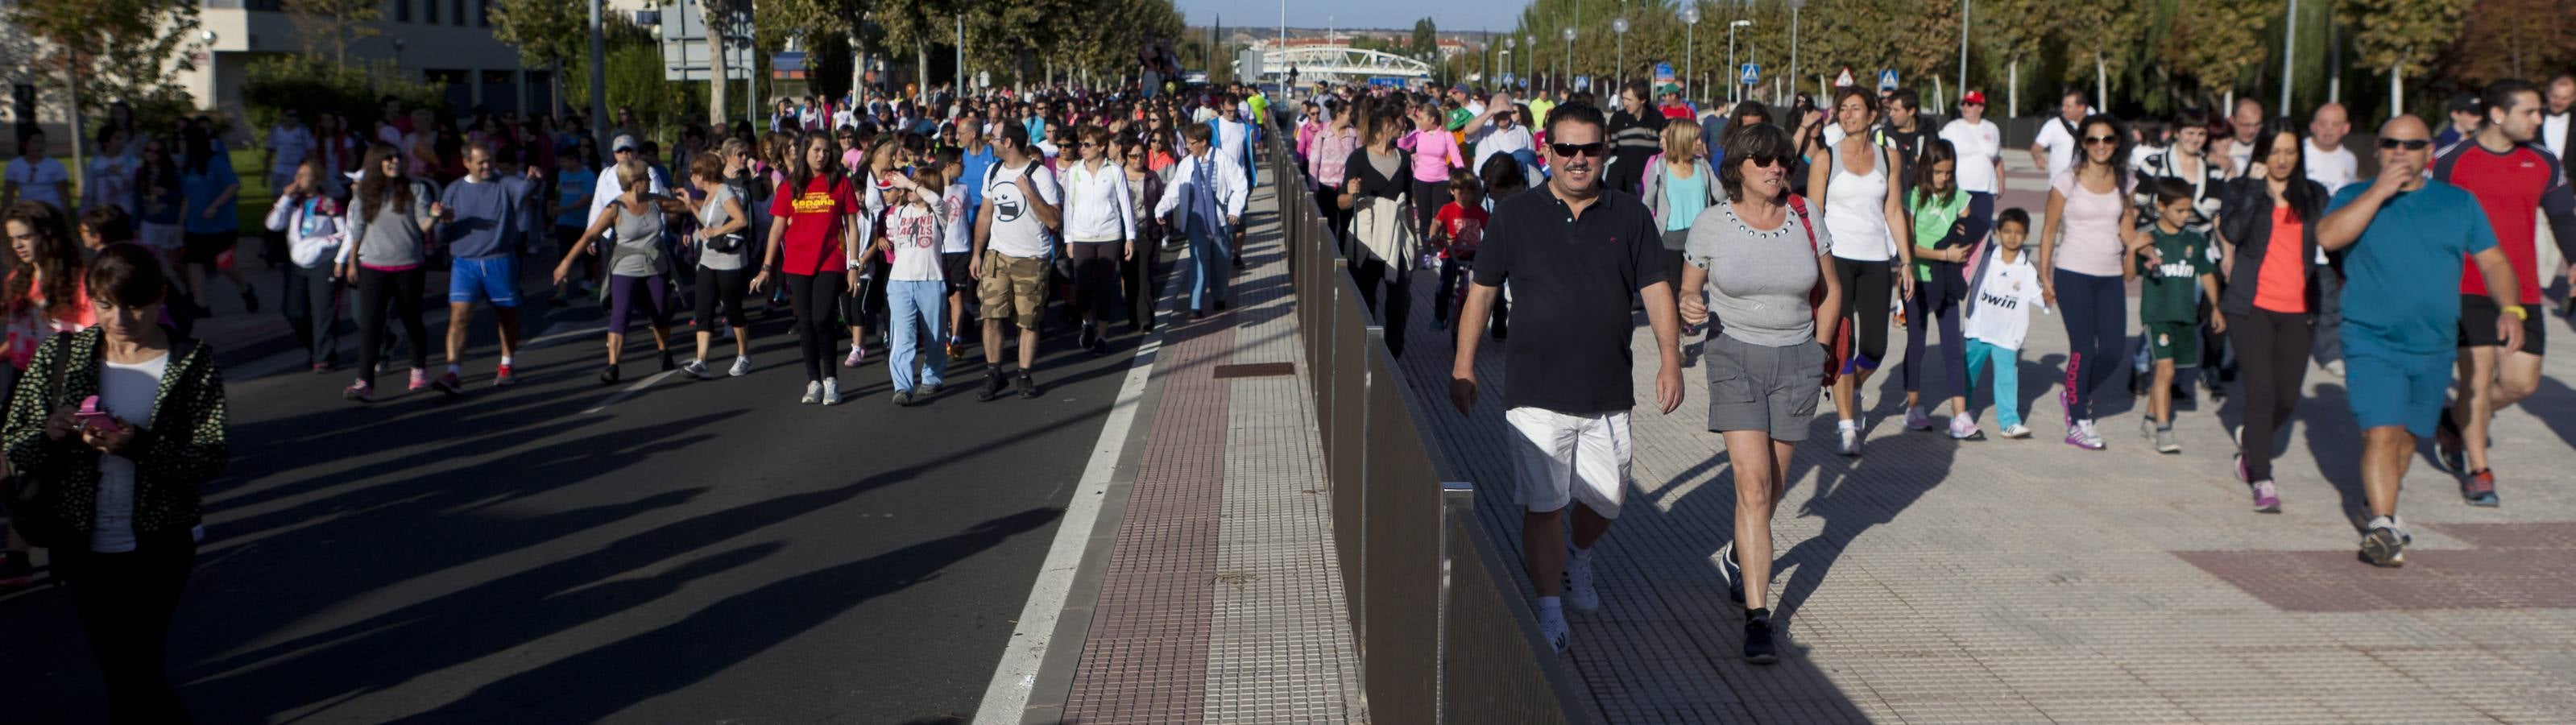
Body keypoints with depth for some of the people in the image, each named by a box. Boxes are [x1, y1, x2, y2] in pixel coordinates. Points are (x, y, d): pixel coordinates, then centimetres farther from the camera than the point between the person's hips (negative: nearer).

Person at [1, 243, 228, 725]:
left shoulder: (193, 364, -5)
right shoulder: (59, 357, 2)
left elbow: (214, 458, -12)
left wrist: (140, 446, -27)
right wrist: (50, 435, -20)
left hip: (158, 547, -3)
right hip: (81, 548, 3)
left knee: (135, 677, -5)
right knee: (118, 668, 14)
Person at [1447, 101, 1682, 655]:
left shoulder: (1630, 216, 4)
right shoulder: (1515, 215, 1)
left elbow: (1656, 289, 3)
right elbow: (1482, 290, 6)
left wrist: (1670, 358, -8)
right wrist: (1463, 366, 4)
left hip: (1608, 393, 2)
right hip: (1537, 390, -2)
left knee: (1604, 500, 13)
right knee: (1544, 502, -5)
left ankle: (1578, 561, 44)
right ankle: (1550, 610, 6)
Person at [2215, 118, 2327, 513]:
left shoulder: (2315, 195, 10)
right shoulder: (2242, 189, 3)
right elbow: (2232, 233, -16)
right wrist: (2256, 185, -14)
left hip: (2297, 310, 3)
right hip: (2251, 306, -3)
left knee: (2287, 398, 5)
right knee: (2261, 392, -10)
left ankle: (2249, 440, 36)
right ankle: (2262, 481, -4)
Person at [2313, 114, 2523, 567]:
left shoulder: (2458, 203, 9)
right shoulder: (2355, 198, 2)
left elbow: (2493, 261, 10)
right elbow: (2328, 237, -19)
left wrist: (2510, 309, -6)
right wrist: (2380, 191, -20)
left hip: (2434, 346, 4)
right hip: (2372, 343, -4)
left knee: (2407, 436, 14)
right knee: (2381, 434, -16)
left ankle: (2382, 507, 33)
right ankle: (2382, 525, -15)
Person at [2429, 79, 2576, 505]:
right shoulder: (2451, 162, -3)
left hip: (2522, 292, 4)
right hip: (2468, 289, -4)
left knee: (2522, 382, 1)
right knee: (2479, 375, -8)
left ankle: (2455, 423, 28)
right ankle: (2478, 472, 5)